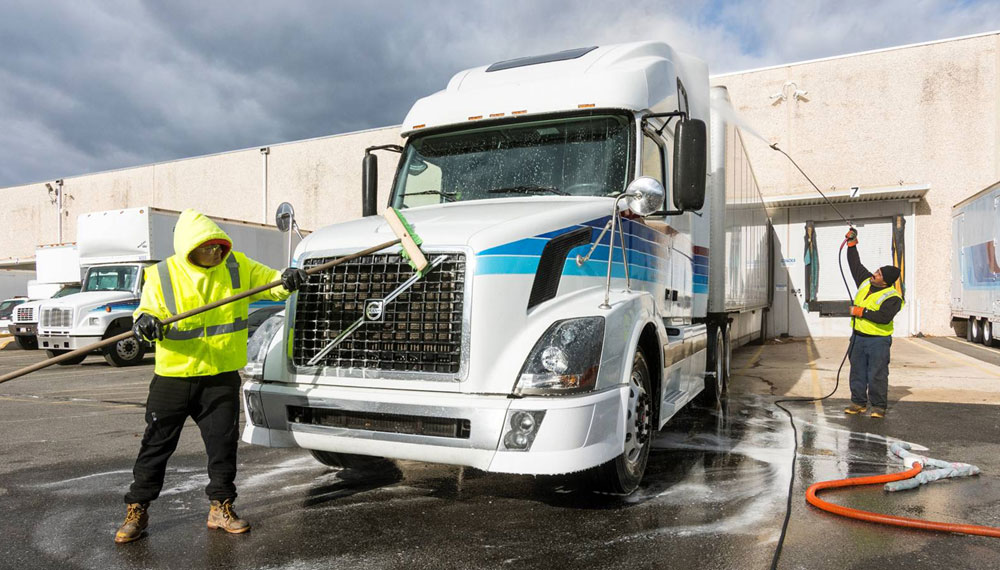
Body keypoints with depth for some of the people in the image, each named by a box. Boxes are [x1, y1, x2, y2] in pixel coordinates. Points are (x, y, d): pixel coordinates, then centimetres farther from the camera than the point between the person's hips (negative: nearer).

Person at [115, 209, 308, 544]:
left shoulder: (237, 266, 0)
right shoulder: (162, 275, -5)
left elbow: (269, 282, 4)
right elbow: (147, 309, -3)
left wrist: (287, 280, -19)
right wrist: (145, 321, -27)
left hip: (222, 377, 1)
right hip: (173, 377, -1)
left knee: (223, 444, 7)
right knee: (156, 444, 7)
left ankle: (221, 508, 23)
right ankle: (137, 511, 24)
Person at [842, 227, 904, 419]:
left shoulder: (892, 297, -14)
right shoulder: (866, 281, 6)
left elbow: (884, 317, -27)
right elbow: (855, 265, 17)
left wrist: (862, 312, -22)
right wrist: (852, 244, 14)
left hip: (878, 340, -7)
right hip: (859, 337, 7)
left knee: (877, 375, -3)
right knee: (857, 372, 11)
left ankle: (879, 406, 7)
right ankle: (858, 403, 20)